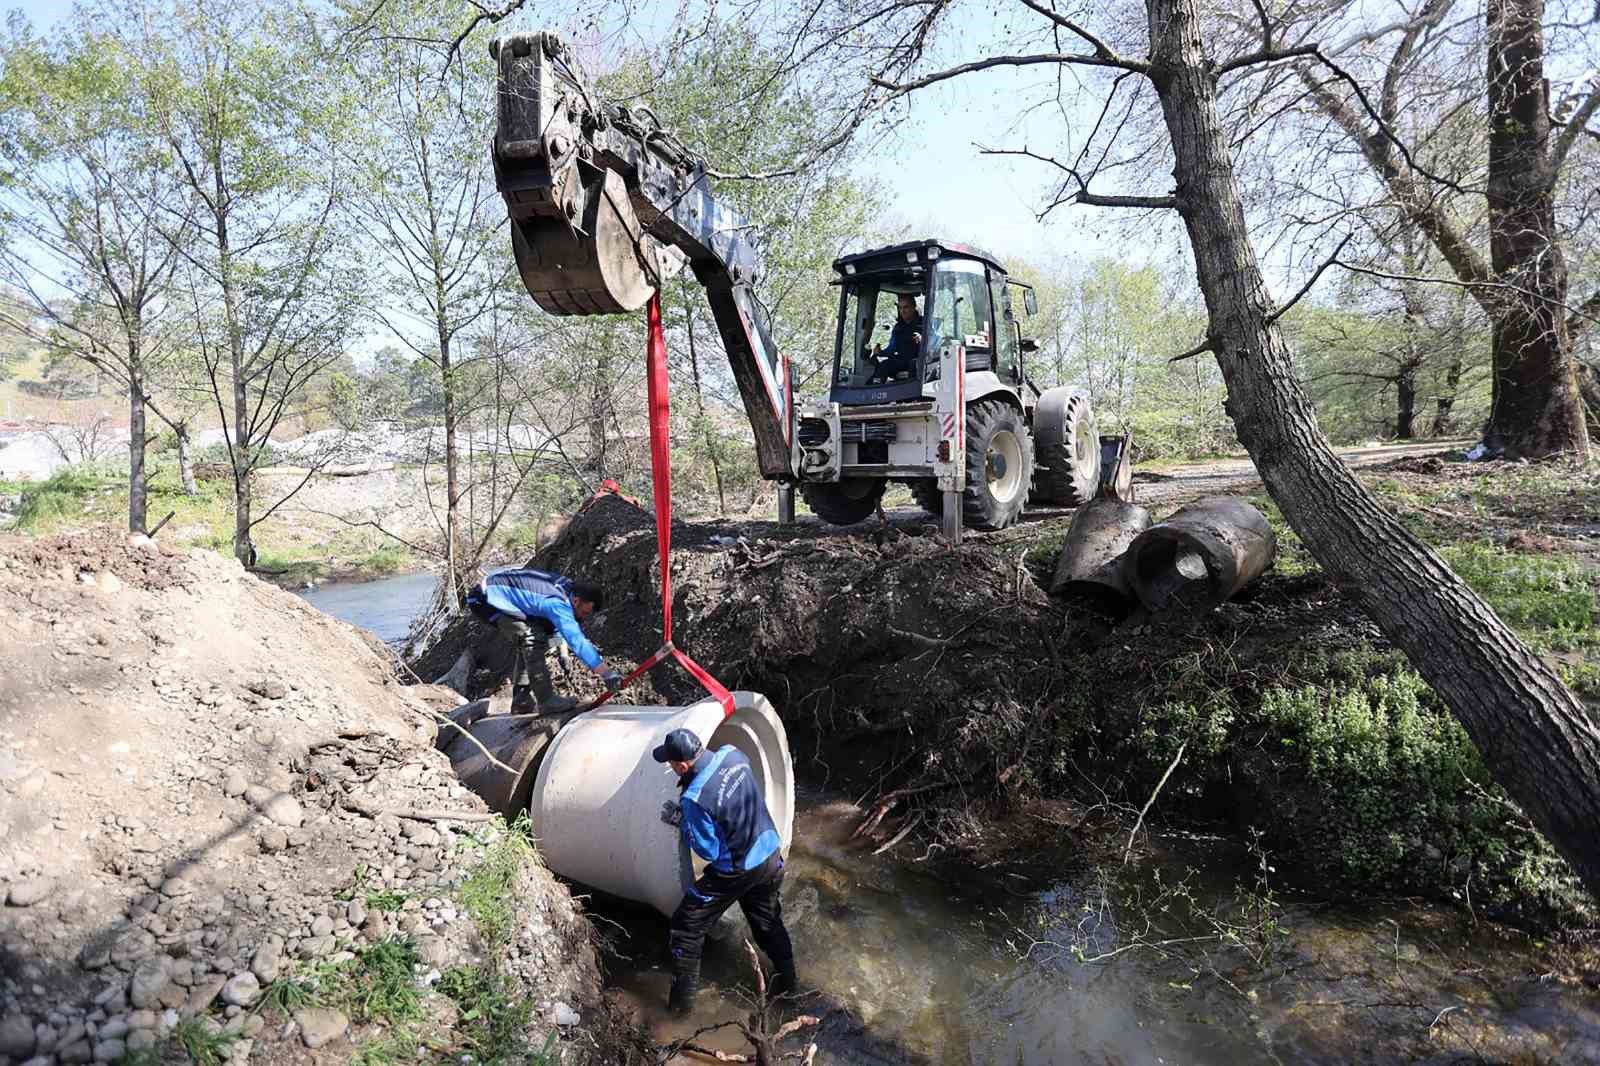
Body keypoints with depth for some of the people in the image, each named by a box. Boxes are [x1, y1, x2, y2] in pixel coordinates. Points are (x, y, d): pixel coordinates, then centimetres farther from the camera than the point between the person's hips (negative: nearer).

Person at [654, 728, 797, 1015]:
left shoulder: (695, 798, -31)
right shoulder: (732, 754, -12)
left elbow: (709, 851, -19)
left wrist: (680, 821, -9)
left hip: (736, 872, -7)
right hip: (770, 858, 7)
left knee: (686, 927, 12)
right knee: (769, 922, 29)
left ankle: (682, 999, 21)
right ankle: (785, 981, 43)